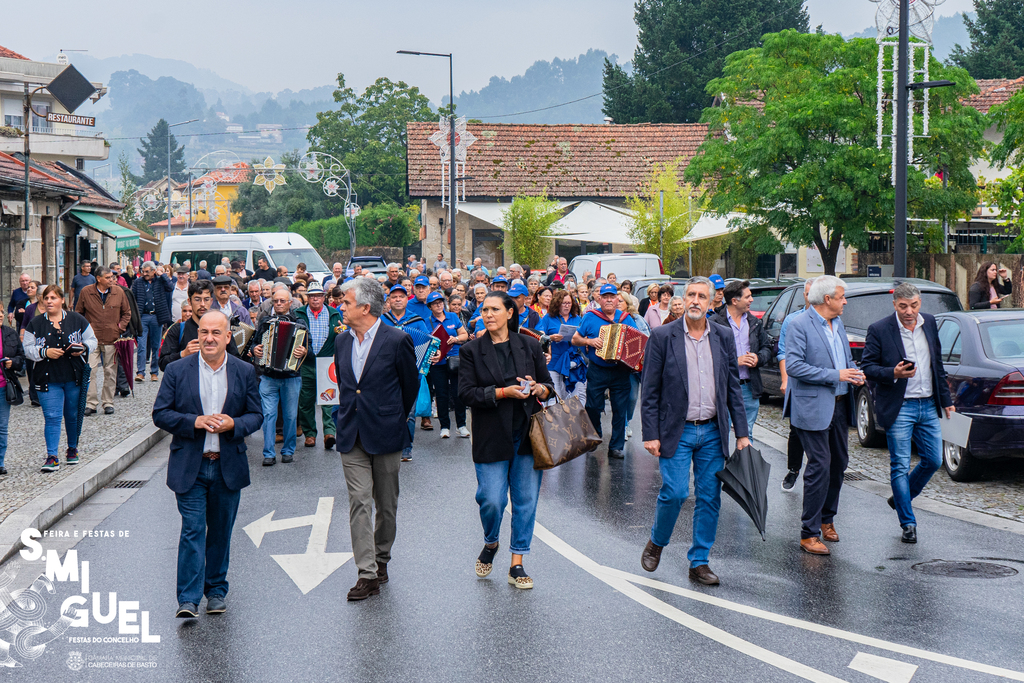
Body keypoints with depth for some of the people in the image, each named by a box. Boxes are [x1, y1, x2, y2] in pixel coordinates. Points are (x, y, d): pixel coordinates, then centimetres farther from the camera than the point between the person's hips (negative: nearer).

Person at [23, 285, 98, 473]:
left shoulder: (77, 320, 3)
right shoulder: (35, 324, 3)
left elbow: (92, 340, 9)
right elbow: (28, 349, 3)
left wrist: (84, 348, -12)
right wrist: (45, 352, -15)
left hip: (74, 378, 1)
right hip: (48, 379, -1)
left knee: (73, 415, 13)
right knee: (51, 417, -8)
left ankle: (72, 449, 32)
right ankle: (52, 457, -8)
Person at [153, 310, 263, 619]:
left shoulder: (245, 372, 4)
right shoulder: (177, 371, 0)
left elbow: (256, 415, 7)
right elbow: (160, 413, -2)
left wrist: (233, 424, -15)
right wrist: (195, 422, -17)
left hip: (228, 466, 2)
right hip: (190, 466, -2)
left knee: (221, 532, 11)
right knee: (192, 530, -7)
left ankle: (216, 591, 25)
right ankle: (188, 599, -7)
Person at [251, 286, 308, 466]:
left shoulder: (299, 324, 5)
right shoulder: (265, 321, 10)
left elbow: (307, 345, 1)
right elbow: (255, 342, 16)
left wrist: (303, 351, -20)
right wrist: (255, 350, -5)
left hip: (291, 376, -1)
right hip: (268, 377, 1)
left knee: (290, 415, 5)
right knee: (268, 415, -4)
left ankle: (288, 450, 19)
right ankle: (269, 454, -1)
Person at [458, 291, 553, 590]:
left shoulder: (530, 346, 8)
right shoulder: (472, 351, 2)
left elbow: (548, 385, 14)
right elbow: (467, 393, -7)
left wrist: (538, 389, -10)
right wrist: (504, 392, -18)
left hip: (527, 433, 2)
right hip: (492, 438, -2)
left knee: (526, 499, 2)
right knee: (492, 500, -6)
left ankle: (517, 565, 12)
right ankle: (490, 543, 26)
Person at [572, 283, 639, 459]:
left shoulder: (626, 319, 10)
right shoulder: (590, 317, 3)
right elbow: (575, 339, 5)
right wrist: (589, 341, -13)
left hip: (620, 371, 1)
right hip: (597, 371, -1)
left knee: (620, 410, 0)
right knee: (593, 407, 1)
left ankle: (616, 446, 6)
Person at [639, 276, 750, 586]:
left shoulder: (723, 337, 6)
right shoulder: (662, 337, -4)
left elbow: (733, 387, 10)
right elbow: (650, 391, -3)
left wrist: (741, 432, 6)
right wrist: (650, 435, -8)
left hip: (713, 432, 3)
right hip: (677, 432, -3)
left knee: (710, 498, 4)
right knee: (675, 492, -10)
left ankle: (699, 562, 15)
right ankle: (656, 542, 18)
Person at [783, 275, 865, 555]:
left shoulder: (838, 324, 14)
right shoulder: (799, 325, -12)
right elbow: (793, 366, -20)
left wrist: (855, 372, 4)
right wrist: (835, 375, -21)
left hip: (839, 405, 8)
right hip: (813, 406, -8)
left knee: (839, 462, 13)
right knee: (820, 467, -9)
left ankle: (826, 519, 31)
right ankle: (809, 533, -3)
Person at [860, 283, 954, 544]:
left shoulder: (929, 323, 6)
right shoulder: (879, 330, -10)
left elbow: (938, 363, 15)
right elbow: (867, 367, -7)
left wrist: (946, 399, 15)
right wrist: (893, 373, -25)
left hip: (928, 405, 5)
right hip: (899, 408, -5)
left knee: (933, 461, 9)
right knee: (900, 467, -1)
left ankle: (900, 499, 31)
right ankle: (908, 524, 9)